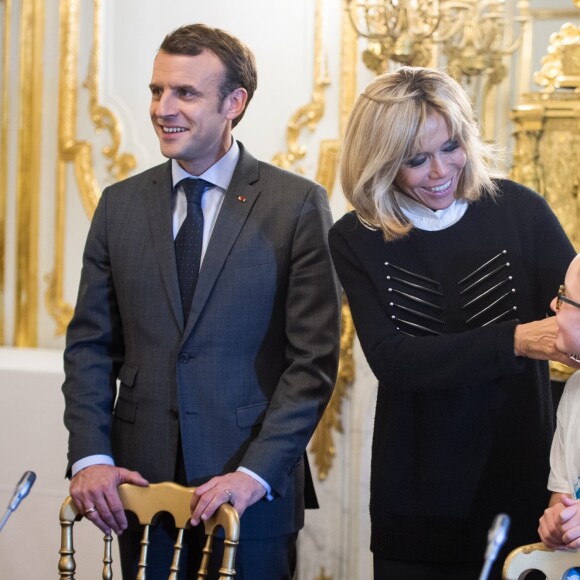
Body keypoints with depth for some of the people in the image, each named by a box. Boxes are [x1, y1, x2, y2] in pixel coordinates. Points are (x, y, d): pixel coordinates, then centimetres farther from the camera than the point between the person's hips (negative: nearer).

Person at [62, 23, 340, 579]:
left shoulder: (298, 204, -3)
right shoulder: (120, 204, 8)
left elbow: (313, 358, -7)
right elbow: (90, 343, 9)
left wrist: (256, 472, -15)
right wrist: (90, 456, -5)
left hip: (254, 495, -3)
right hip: (139, 484, 3)